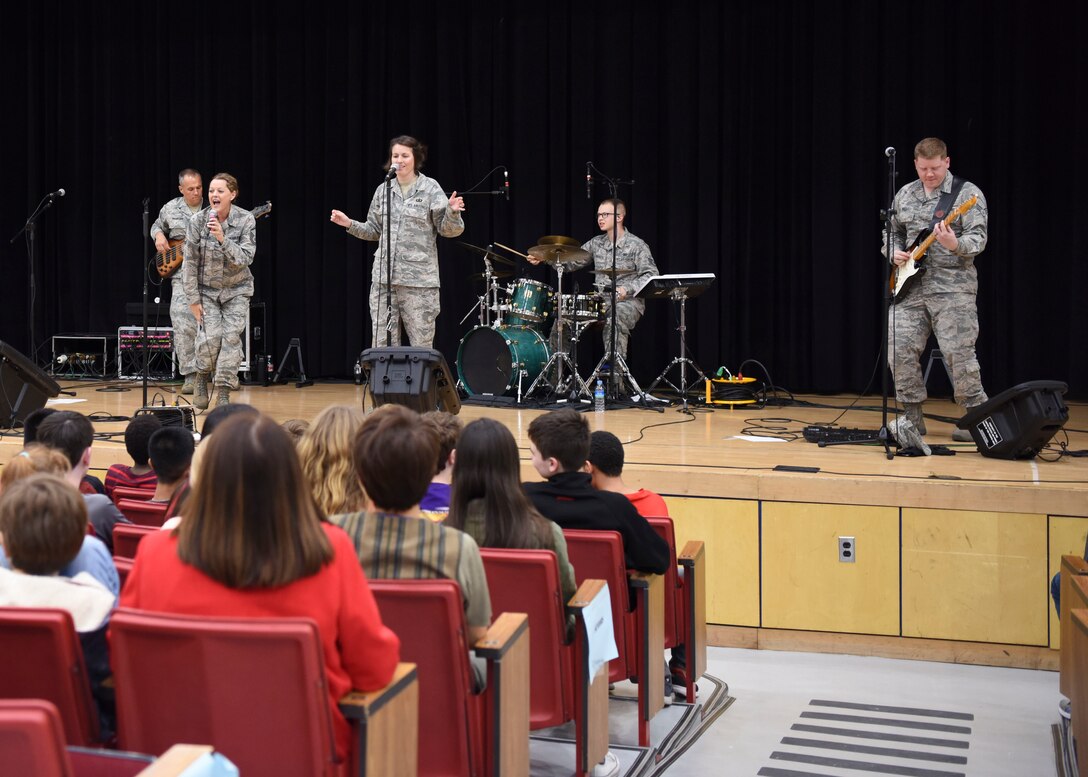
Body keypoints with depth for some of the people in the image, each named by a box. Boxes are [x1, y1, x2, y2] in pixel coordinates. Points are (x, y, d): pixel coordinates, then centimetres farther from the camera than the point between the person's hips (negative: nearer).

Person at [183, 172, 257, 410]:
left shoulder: (246, 220, -11)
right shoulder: (198, 221, -11)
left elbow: (245, 259, -17)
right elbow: (190, 262, -7)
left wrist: (222, 238, -31)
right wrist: (193, 299, -8)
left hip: (236, 290, 1)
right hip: (207, 289, 0)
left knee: (232, 337, -10)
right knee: (210, 337, -15)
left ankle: (223, 393, -1)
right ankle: (202, 375, 16)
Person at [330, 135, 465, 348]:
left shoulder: (430, 189, -1)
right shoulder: (383, 190, 10)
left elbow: (447, 230, -3)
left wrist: (452, 212, -22)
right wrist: (350, 224, 4)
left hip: (419, 280, -4)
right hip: (383, 277, 4)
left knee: (421, 345, 1)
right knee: (382, 344, 5)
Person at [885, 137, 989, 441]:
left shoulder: (967, 193, -2)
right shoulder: (905, 194, 14)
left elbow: (978, 238, -10)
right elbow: (891, 232, 24)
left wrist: (956, 245, -31)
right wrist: (894, 252, 3)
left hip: (952, 286, -5)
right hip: (910, 287, 5)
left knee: (958, 353, -10)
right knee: (900, 349, -2)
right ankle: (912, 418, 11)